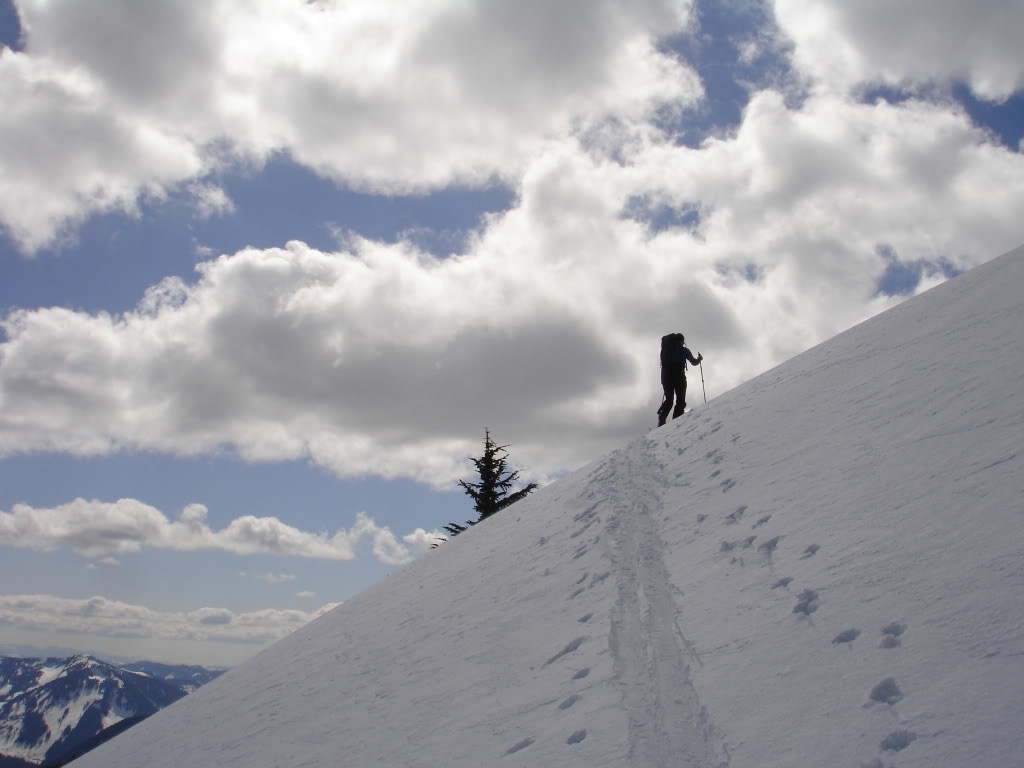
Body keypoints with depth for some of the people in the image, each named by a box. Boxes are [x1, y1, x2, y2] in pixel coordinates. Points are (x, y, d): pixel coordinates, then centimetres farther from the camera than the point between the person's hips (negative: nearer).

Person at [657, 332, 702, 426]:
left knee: (668, 400, 10)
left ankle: (662, 417, -15)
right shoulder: (683, 350, 4)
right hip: (679, 377, -3)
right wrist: (699, 359, 33)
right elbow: (694, 362, 13)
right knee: (680, 400, 2)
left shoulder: (665, 349, 11)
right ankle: (676, 419, -16)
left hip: (666, 377, 3)